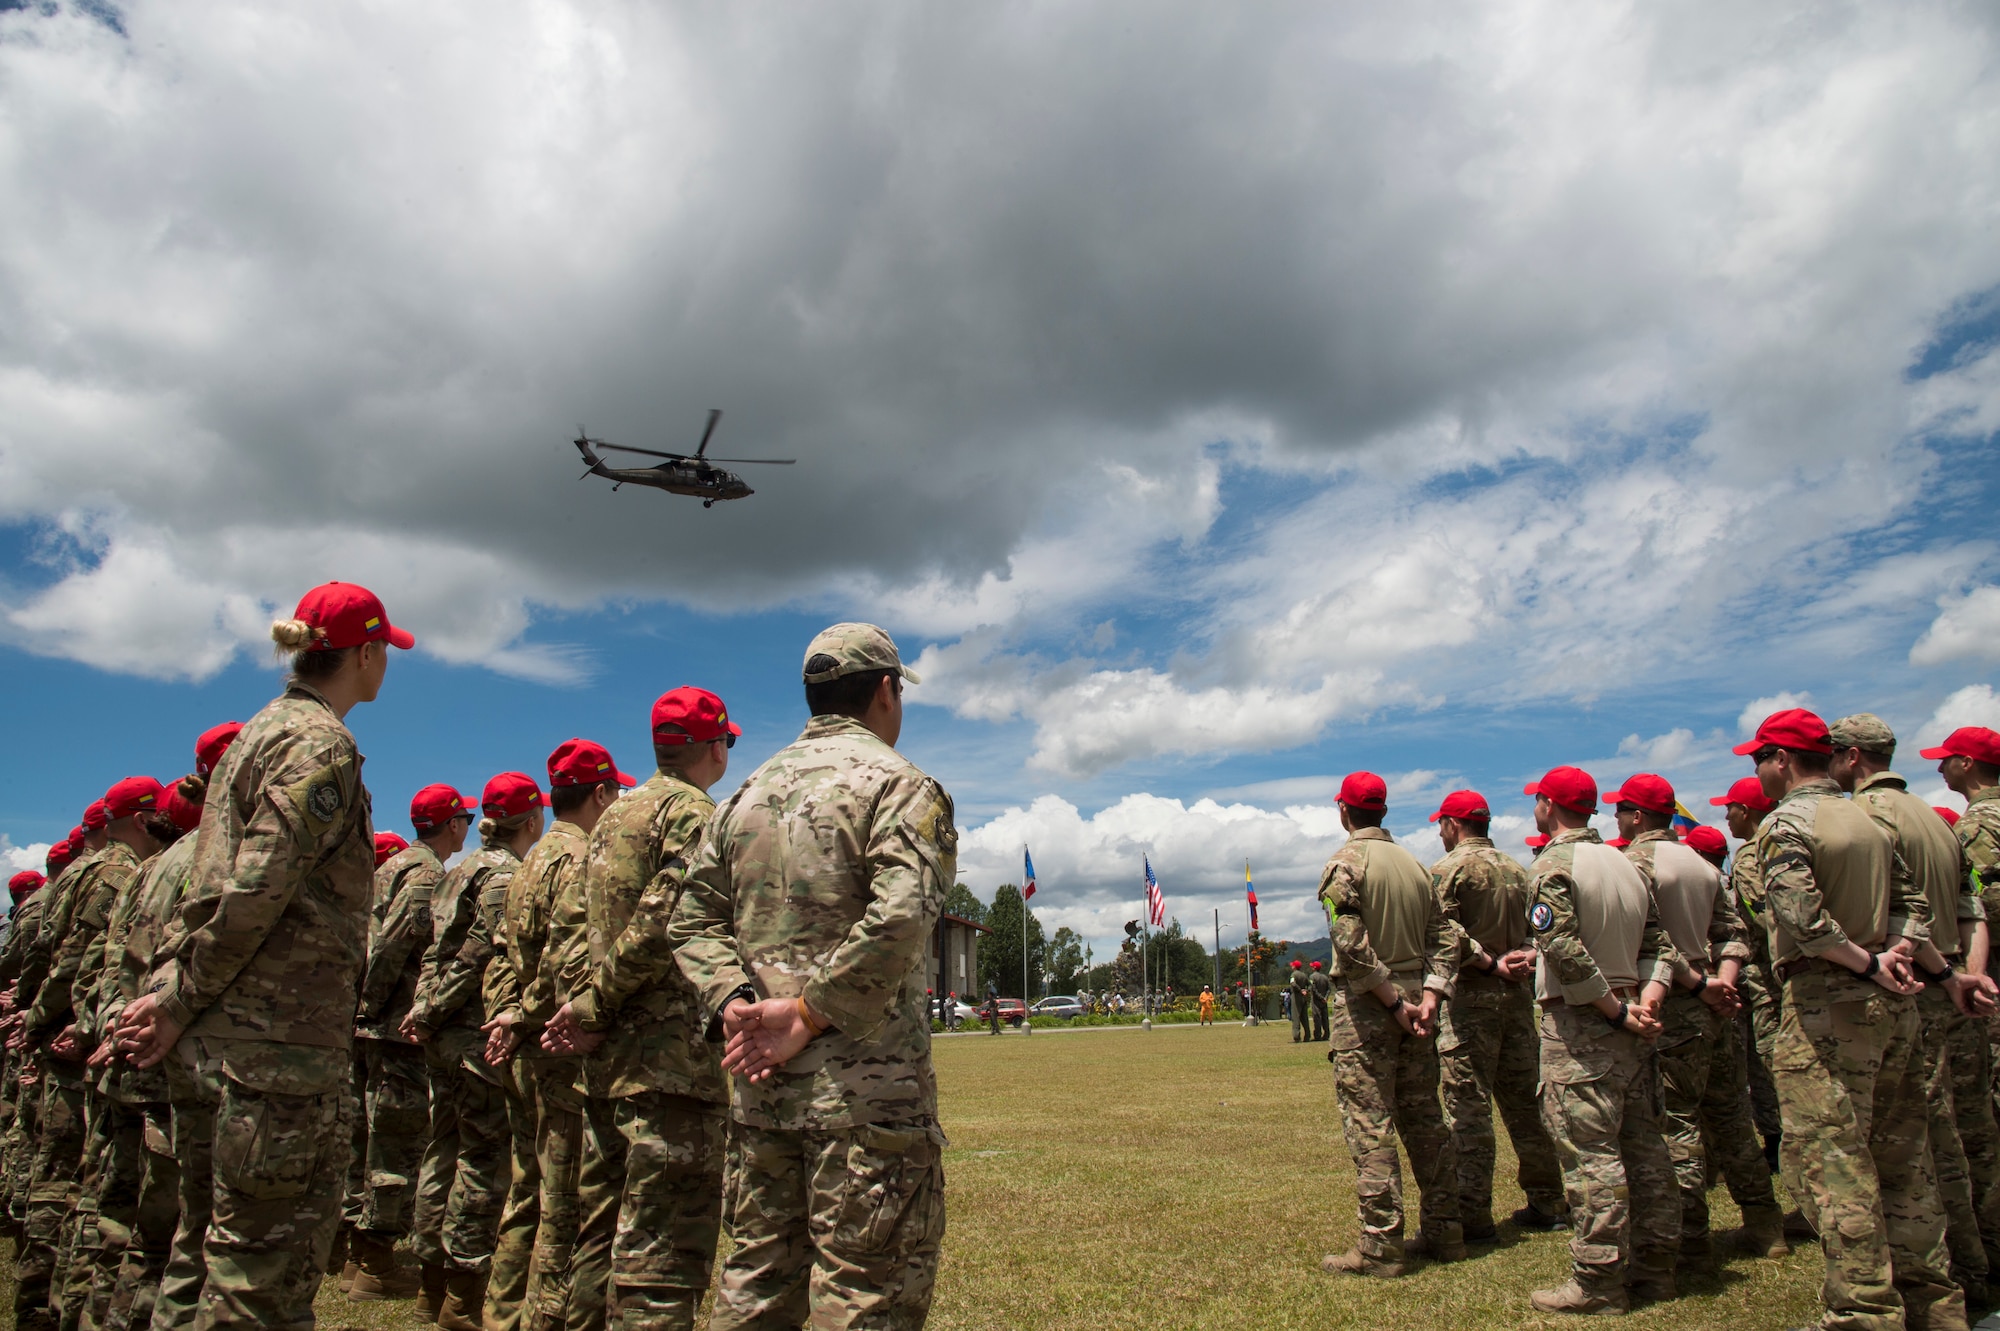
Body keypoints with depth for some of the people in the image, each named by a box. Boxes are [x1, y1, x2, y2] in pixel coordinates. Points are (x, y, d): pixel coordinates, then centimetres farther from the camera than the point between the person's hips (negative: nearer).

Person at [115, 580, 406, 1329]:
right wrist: (181, 1001, -10)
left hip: (247, 1022, 10)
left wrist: (177, 996, 11)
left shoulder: (264, 732, 18)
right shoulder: (321, 744, -13)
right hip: (287, 1028, -10)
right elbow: (256, 892, -20)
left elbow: (234, 887, 15)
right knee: (263, 1247, -1)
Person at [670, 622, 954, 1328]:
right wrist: (809, 1016, -16)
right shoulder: (899, 784, -8)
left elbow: (695, 919, 10)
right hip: (865, 1086, -7)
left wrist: (736, 1002, -3)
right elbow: (897, 919, -23)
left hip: (759, 1082, 7)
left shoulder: (746, 793, 14)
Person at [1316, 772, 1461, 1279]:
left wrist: (1394, 1004, -13)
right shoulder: (1415, 863, 12)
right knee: (1424, 1119, 14)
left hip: (1366, 1007, -7)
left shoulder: (1346, 863, -8)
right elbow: (1444, 938, 7)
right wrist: (1427, 998, -1)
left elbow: (1352, 947, -18)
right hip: (1415, 998, 7)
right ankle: (1444, 1232, 22)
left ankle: (1380, 1246, -1)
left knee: (1370, 1126, -3)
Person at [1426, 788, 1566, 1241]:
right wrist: (1524, 957, -2)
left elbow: (1447, 932, -19)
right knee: (1525, 1101, 14)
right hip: (1517, 996, 7)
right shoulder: (1516, 869, 14)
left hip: (1469, 997, -7)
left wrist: (1491, 965, -13)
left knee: (1469, 1107, -4)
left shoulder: (1447, 869, -7)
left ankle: (1473, 1215, -1)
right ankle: (1547, 1203, 22)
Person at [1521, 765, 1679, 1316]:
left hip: (1578, 1025, -8)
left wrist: (1617, 1010, -14)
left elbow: (1564, 952, -22)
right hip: (1630, 1026, 8)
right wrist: (1644, 1002, -2)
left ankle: (1599, 1280, -2)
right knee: (1642, 1143, 13)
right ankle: (1654, 1266, 22)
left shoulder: (1553, 866, -11)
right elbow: (1659, 943, 10)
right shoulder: (1625, 863, 14)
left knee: (1589, 1151, -5)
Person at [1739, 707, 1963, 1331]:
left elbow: (1802, 917, -21)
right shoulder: (1871, 821, 15)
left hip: (1826, 1006, -8)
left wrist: (1867, 964, -11)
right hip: (1895, 1004, 8)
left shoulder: (1784, 824, -9)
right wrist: (1891, 958, 0)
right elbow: (1914, 902, 14)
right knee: (1902, 1156, 15)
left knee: (1832, 1161, -4)